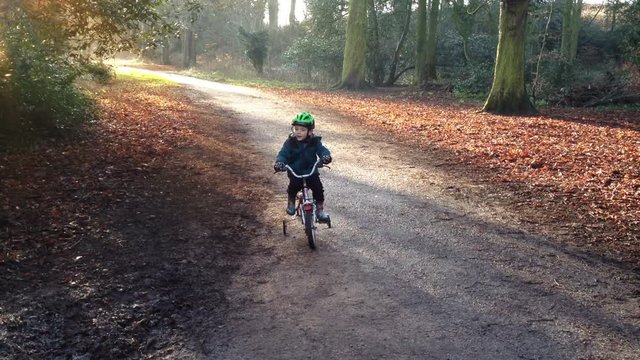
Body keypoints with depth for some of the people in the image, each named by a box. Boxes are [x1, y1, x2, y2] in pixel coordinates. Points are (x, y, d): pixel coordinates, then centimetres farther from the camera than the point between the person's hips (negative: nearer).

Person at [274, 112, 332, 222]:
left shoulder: (314, 142, -2)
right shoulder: (290, 142, -5)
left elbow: (322, 150, -13)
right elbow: (283, 154, -12)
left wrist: (326, 156, -38)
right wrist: (279, 162, -35)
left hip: (311, 172, 1)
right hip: (295, 173, -1)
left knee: (318, 188, -17)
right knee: (293, 187, -25)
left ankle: (320, 210, 4)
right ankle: (291, 203, 7)